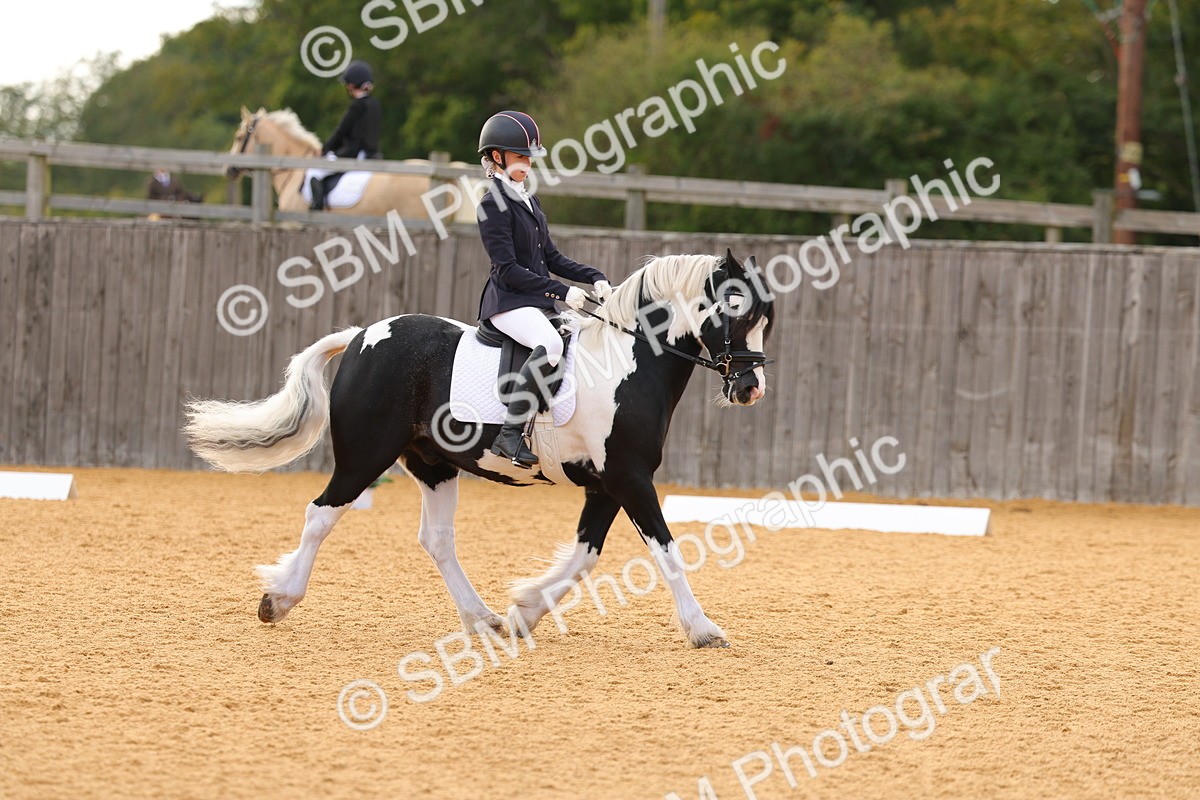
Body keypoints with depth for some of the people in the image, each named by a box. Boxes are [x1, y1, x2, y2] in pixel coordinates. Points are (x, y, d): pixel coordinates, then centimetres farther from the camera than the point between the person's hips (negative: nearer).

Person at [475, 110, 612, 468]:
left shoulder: (530, 203, 19)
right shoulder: (493, 206, -9)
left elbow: (551, 257, 21)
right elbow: (508, 268, -16)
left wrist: (594, 278, 5)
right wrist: (562, 292, -20)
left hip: (539, 303, 10)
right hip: (508, 302, -10)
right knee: (550, 344, -35)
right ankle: (510, 434, -38)